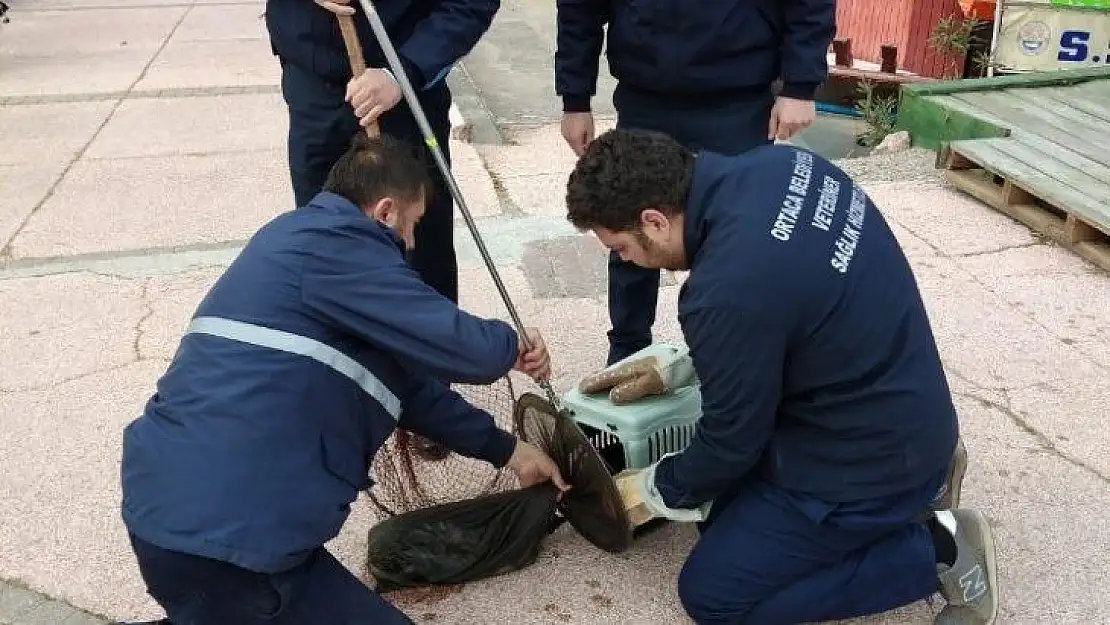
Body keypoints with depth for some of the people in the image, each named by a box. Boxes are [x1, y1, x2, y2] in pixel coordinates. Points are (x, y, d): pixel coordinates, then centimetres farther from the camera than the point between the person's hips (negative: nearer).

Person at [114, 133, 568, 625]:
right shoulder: (337, 244, -11)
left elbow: (406, 380, 23)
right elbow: (458, 346, -15)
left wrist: (507, 450, 26)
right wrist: (512, 346, 9)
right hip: (221, 533, -10)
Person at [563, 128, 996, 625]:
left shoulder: (728, 291, -33)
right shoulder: (775, 165, -7)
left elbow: (731, 439, -15)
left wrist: (664, 488, 5)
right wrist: (680, 369, 14)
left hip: (871, 457, -9)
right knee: (722, 505, 20)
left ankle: (932, 551, 3)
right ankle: (920, 477, 17)